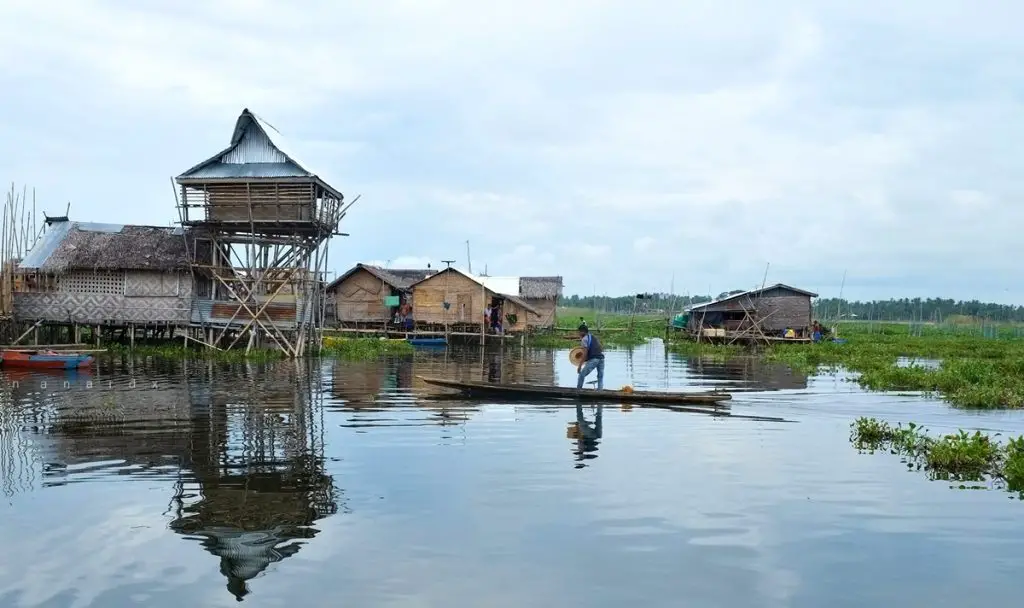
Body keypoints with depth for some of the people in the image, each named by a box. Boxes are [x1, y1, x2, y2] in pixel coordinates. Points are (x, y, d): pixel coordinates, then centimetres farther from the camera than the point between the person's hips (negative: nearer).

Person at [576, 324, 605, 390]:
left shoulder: (584, 339, 2)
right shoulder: (594, 337, 26)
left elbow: (585, 353, -7)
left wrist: (580, 365, -8)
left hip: (593, 359, -7)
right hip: (601, 358, 7)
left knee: (581, 375, 4)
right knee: (600, 377, 10)